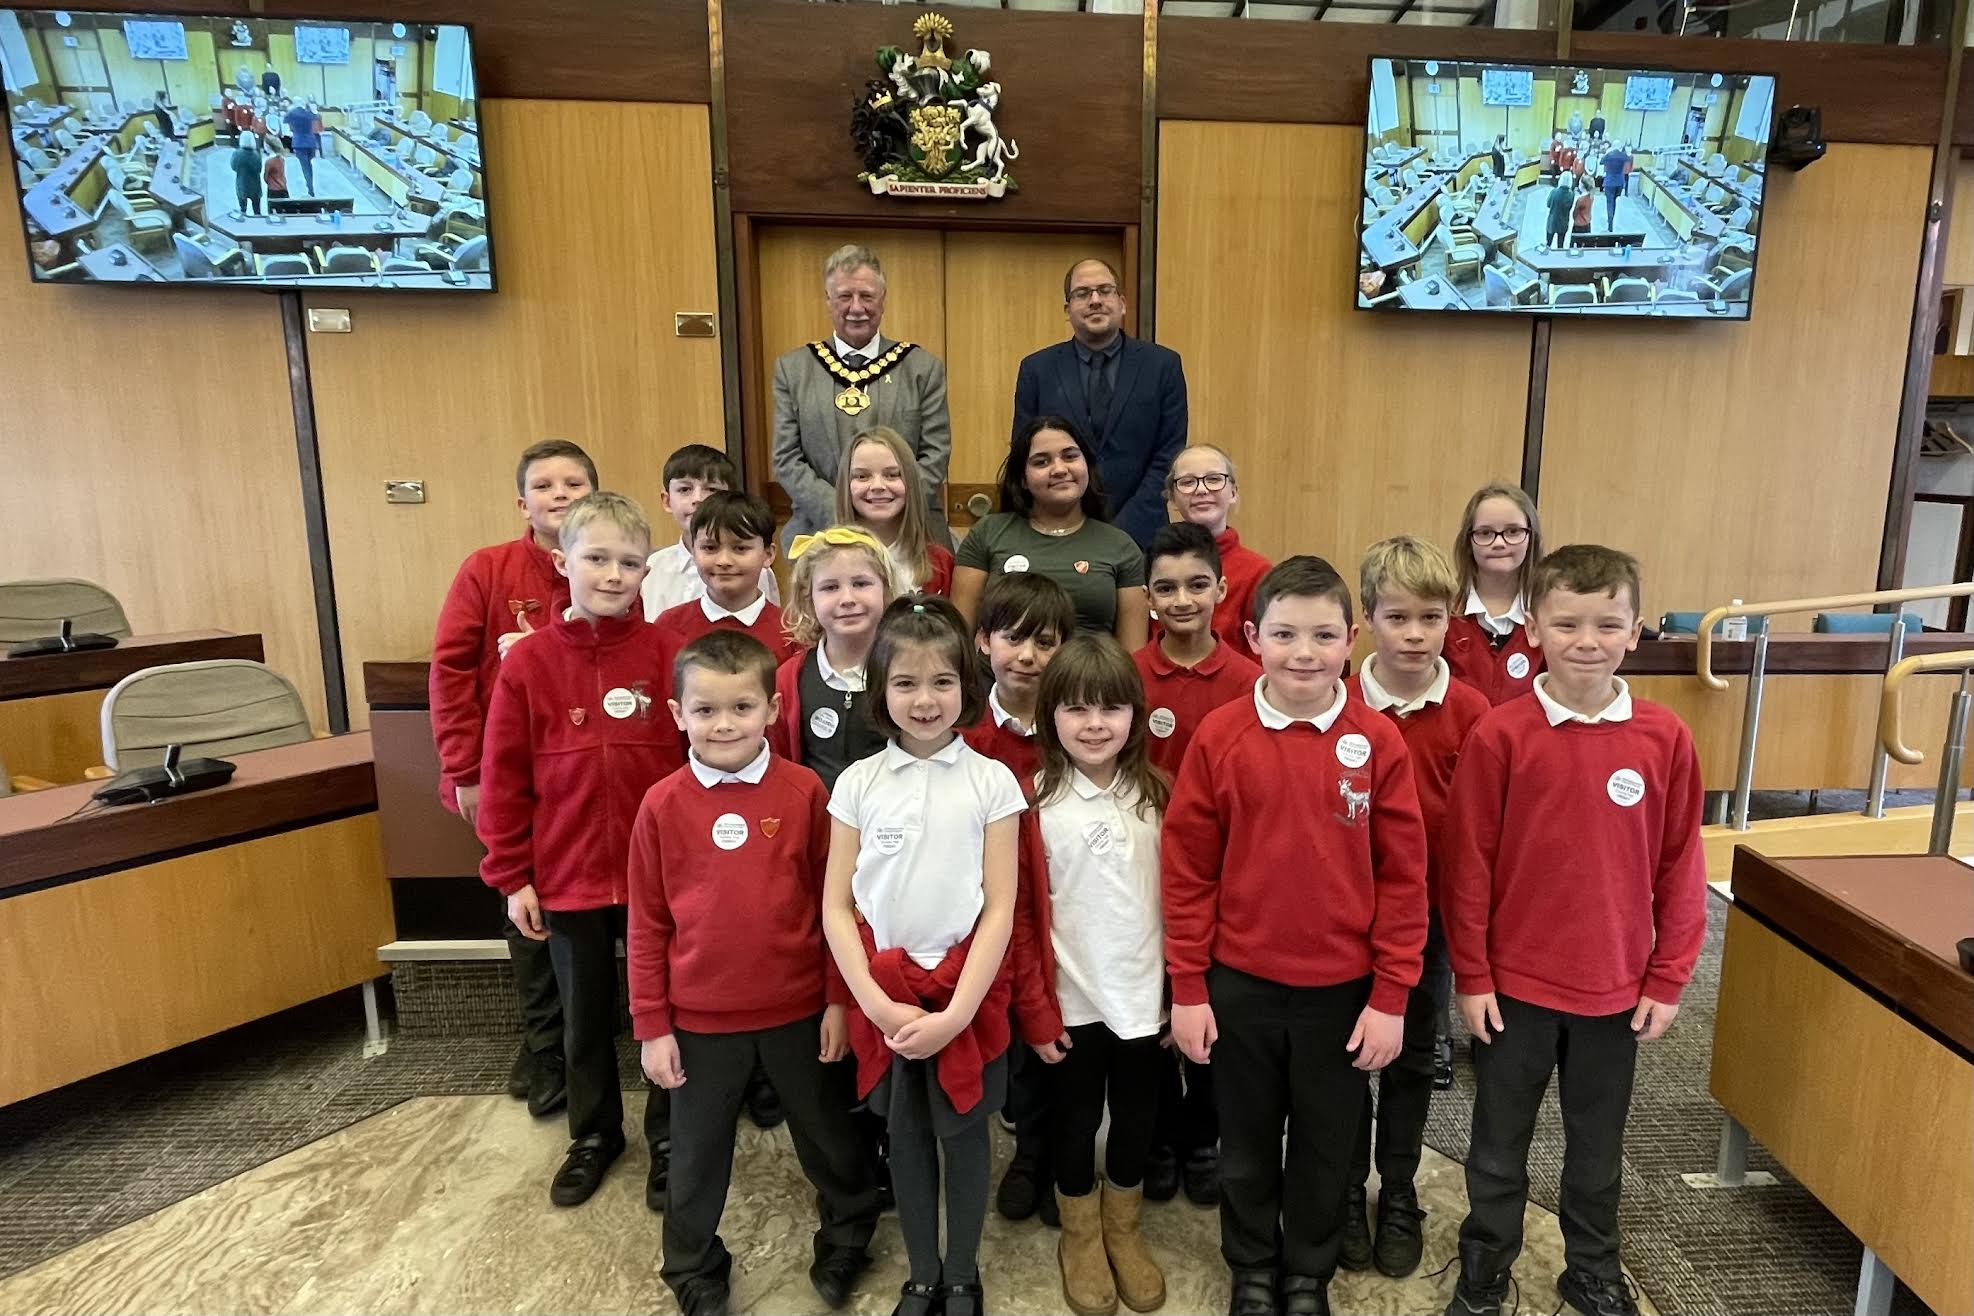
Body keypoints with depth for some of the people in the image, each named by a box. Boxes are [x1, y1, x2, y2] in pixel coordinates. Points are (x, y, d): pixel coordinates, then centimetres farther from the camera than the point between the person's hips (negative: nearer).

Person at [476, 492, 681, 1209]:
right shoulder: (527, 662, -6)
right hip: (567, 878, 2)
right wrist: (512, 877, -1)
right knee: (584, 1017, 20)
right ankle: (593, 1134, 43)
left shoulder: (666, 653, -9)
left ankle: (668, 1137, 36)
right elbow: (503, 780, -1)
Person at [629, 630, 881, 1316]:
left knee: (826, 1136, 21)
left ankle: (847, 1234, 48)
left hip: (799, 1009, 0)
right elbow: (646, 925, -3)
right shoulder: (662, 804, -9)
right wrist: (651, 1026, -1)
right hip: (700, 1019, 1)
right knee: (697, 1155, 20)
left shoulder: (805, 791, -11)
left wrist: (839, 999, -2)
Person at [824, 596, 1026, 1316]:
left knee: (963, 1132, 12)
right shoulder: (859, 782, -4)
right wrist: (877, 1003, -12)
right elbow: (835, 907, -3)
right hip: (886, 992, 2)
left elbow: (999, 909, -8)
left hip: (967, 988, -1)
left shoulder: (991, 780, -7)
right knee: (906, 1136, 15)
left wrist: (956, 1012, -14)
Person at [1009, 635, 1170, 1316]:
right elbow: (1019, 914, -9)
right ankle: (1080, 1241, 40)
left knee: (1136, 1119, 18)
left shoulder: (1157, 795, -4)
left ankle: (1124, 1231, 43)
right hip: (1072, 1001, -2)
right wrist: (1035, 1010, -9)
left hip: (1145, 996, 2)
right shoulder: (1034, 802, -11)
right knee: (1076, 1121, 16)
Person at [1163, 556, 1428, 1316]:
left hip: (1343, 989, 0)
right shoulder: (1218, 737, -10)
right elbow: (1186, 871, -6)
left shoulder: (1378, 742, -8)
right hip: (1239, 985, 0)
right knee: (1247, 1146, 19)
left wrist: (1391, 996, -4)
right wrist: (1187, 989, -4)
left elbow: (1402, 877, -4)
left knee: (1326, 1148, 19)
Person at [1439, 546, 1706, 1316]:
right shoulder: (1499, 735, -14)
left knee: (1598, 1146, 22)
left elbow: (1681, 866, 1)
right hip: (1515, 984, -2)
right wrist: (1470, 976, -8)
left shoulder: (1665, 738, -6)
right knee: (1500, 1145, 15)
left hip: (1617, 988, 2)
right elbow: (1467, 864, -10)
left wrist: (1667, 978, 1)